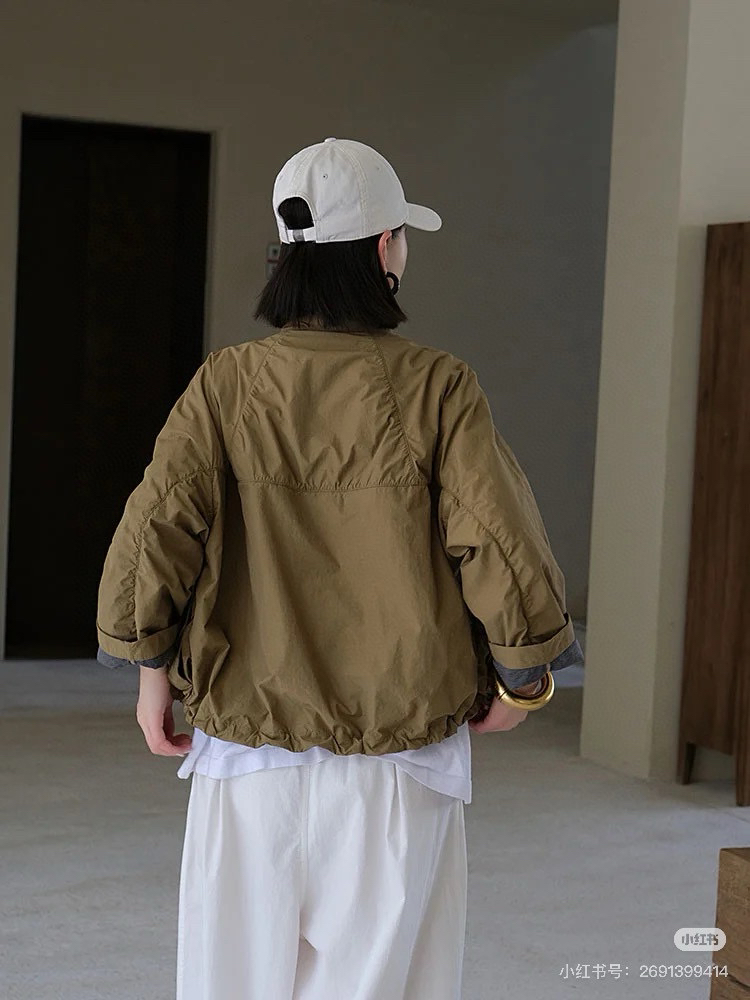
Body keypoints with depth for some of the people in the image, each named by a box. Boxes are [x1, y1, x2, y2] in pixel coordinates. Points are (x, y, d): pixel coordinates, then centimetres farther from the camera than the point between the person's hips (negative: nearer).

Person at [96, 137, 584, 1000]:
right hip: (399, 765, -2)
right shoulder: (436, 390, -8)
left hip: (247, 748, 2)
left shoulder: (226, 385, -3)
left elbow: (154, 534, -9)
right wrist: (523, 681, 5)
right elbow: (507, 555, -11)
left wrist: (153, 673, 5)